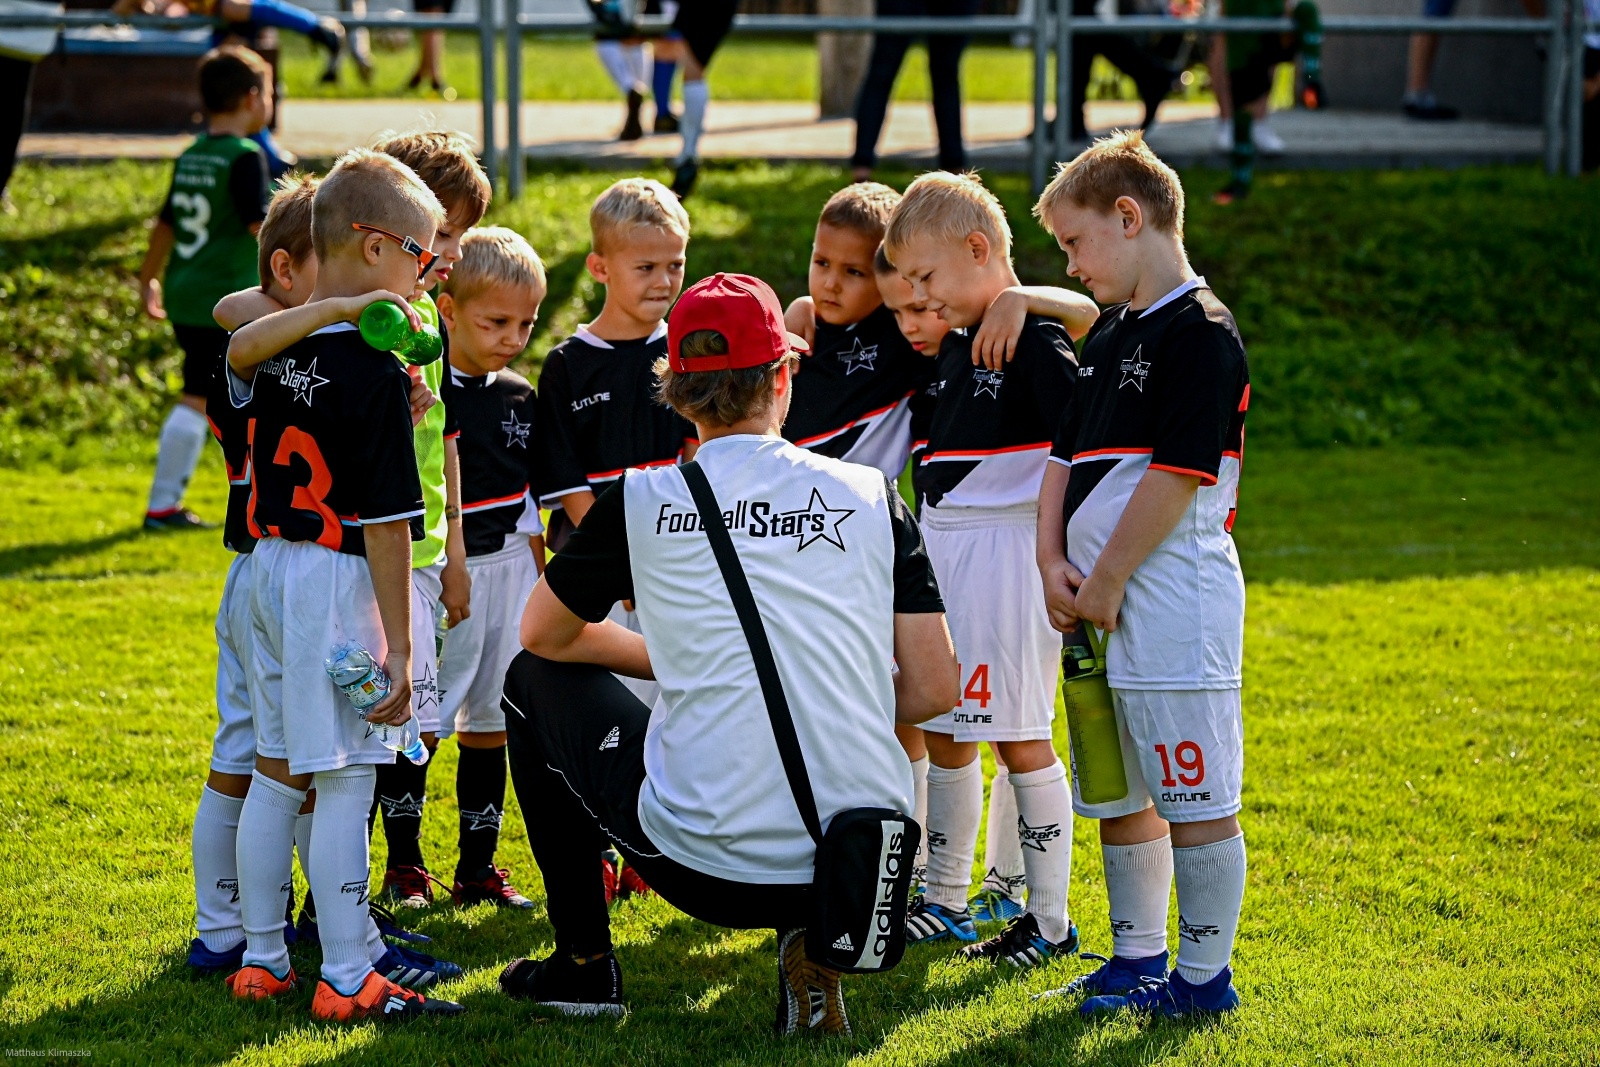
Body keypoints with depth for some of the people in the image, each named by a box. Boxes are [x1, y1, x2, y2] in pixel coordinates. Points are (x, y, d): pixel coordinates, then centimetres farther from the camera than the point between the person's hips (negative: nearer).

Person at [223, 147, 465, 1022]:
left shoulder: (271, 349, 2)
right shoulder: (374, 369, -18)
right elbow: (386, 521, -18)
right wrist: (398, 644, -16)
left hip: (268, 567, 8)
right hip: (336, 581, -8)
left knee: (275, 771, 15)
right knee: (343, 780, -3)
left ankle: (260, 958, 22)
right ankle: (347, 979, 1)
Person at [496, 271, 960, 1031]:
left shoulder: (640, 503, -1)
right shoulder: (869, 495, 3)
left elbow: (542, 634, 17)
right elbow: (935, 690, 4)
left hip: (702, 867, -2)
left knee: (537, 678, 24)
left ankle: (583, 963, 25)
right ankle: (810, 935, 12)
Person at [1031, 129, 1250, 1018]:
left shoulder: (1201, 334, -12)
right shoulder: (1110, 338, 17)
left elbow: (1177, 475, -18)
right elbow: (1066, 457, 18)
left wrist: (1106, 581, -15)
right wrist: (1053, 561, 2)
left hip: (1172, 604, -9)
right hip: (1098, 611, 9)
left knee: (1197, 801, -3)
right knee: (1119, 795, 15)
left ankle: (1204, 978, 4)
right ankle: (1138, 961, 26)